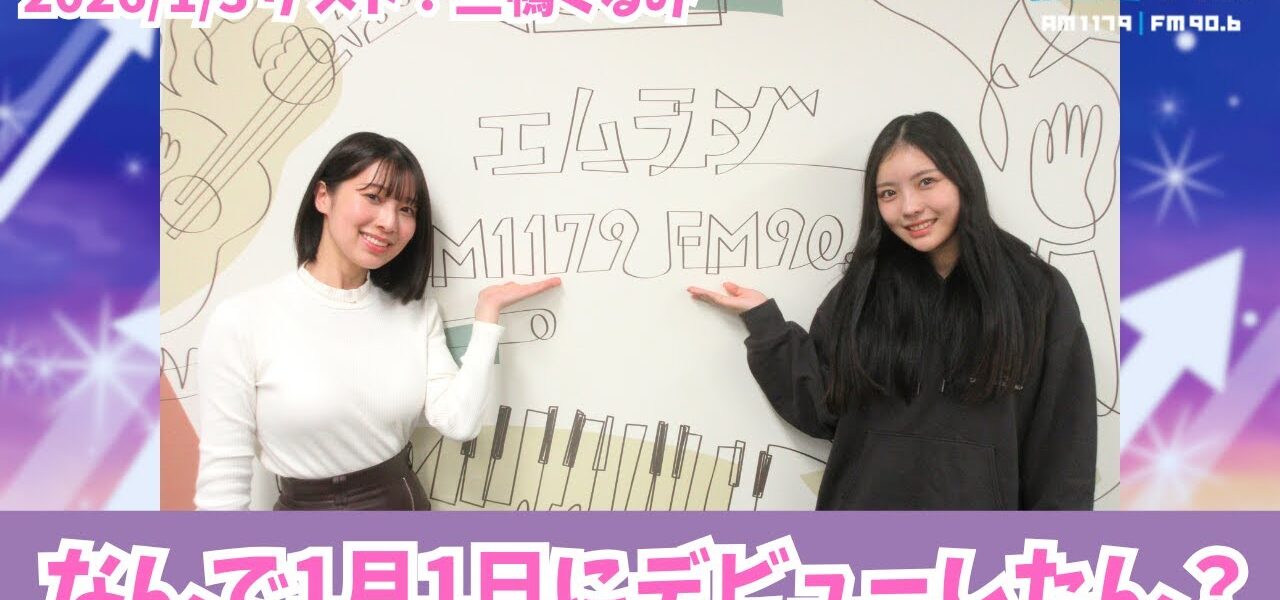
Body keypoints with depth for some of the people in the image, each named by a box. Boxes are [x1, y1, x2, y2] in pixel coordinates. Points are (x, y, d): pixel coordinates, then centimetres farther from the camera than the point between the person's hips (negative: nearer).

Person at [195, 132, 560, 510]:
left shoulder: (417, 313, -2)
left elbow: (458, 423, -14)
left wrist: (487, 310, -11)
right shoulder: (241, 322, -15)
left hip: (406, 502, 4)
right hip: (304, 505, -3)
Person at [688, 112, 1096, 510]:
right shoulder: (862, 290, 0)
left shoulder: (1038, 293, -7)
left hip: (978, 501, -1)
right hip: (863, 500, 2)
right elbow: (821, 408, -1)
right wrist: (762, 319, -5)